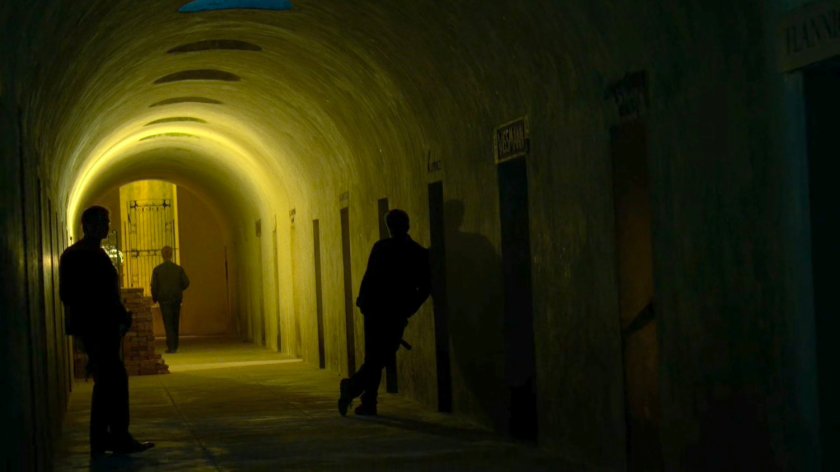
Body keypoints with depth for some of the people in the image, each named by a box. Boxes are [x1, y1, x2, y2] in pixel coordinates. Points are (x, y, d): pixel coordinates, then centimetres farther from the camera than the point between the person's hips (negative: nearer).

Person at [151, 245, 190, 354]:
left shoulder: (157, 270, -5)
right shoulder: (179, 269, 0)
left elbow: (154, 286, -7)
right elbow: (186, 283, -4)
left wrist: (154, 299, 7)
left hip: (164, 300, -2)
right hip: (176, 299, 2)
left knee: (168, 324, -1)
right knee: (175, 323, 13)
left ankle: (171, 347, -9)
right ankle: (174, 346, 18)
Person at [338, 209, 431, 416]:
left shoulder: (381, 247, -4)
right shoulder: (420, 254, 2)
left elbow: (369, 277, -10)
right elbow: (424, 289, 2)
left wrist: (363, 303, 2)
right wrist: (408, 310, 11)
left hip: (376, 311, -1)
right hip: (397, 315, 1)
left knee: (374, 358, 9)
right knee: (383, 358, 7)